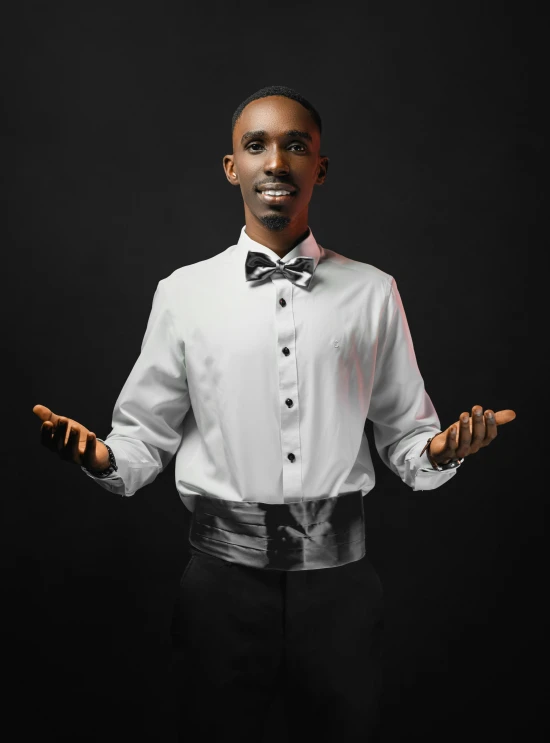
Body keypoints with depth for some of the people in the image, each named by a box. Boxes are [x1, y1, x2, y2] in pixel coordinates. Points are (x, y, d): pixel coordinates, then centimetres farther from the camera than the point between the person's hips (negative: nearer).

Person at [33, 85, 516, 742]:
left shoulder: (373, 293, 4)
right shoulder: (183, 293, 2)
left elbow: (404, 435, 6)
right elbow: (146, 435, 3)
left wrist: (439, 450, -15)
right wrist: (100, 457, -17)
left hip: (339, 573, 1)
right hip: (224, 571, 0)